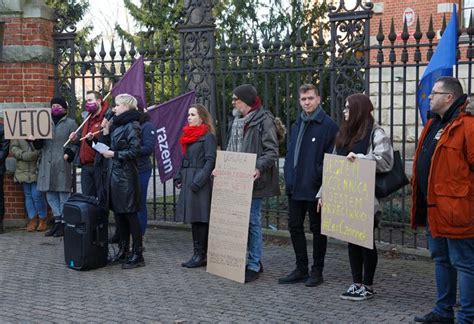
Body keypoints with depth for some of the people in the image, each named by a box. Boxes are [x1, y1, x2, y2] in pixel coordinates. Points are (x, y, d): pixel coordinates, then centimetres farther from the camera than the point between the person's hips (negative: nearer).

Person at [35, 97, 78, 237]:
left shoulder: (70, 123, 1)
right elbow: (39, 144, 14)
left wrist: (68, 154, -19)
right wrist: (36, 138, -8)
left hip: (62, 165, -6)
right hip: (48, 165, 6)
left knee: (64, 195, -2)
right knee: (51, 196, 9)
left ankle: (64, 223, 4)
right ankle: (57, 222, 17)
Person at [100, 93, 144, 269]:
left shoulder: (132, 126, -10)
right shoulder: (116, 124, 15)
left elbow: (134, 151, -17)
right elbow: (107, 146, 14)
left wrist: (114, 154, -13)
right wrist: (106, 130, 4)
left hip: (126, 174, -8)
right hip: (114, 173, 9)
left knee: (130, 214, -5)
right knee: (119, 213, 13)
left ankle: (137, 255, 1)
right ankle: (123, 250, 24)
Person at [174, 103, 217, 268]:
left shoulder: (208, 136, -8)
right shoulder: (189, 136, 17)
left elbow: (210, 161, -14)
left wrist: (198, 181, -18)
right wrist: (178, 177, 13)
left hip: (200, 184, -9)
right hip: (188, 182, 9)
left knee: (199, 219, -6)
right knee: (194, 219, 10)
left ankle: (200, 255, 1)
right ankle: (200, 254, 17)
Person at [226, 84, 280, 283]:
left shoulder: (264, 120, -9)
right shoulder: (237, 121, 17)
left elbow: (272, 151, -14)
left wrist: (259, 168, -27)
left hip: (253, 180, -8)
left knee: (252, 222, -4)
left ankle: (254, 266, 6)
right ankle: (253, 261, 25)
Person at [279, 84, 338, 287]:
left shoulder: (328, 125, -9)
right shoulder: (297, 124, 13)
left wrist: (324, 184, -16)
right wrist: (288, 178, 8)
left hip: (314, 188, -7)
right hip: (295, 187, 7)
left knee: (317, 229, 5)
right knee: (294, 226, 11)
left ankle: (317, 271, 16)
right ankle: (301, 269, 23)